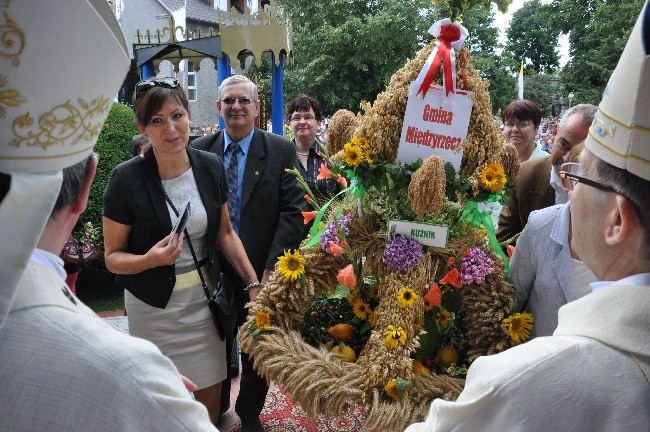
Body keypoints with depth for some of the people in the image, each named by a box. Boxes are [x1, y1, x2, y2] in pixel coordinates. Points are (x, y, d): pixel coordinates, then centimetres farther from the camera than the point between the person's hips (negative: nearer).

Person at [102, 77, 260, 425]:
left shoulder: (211, 168, -4)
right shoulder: (127, 179, -15)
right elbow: (113, 257, -8)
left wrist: (254, 283, 2)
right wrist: (151, 259, -27)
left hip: (205, 300, 3)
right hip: (154, 308, -3)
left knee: (211, 397, 13)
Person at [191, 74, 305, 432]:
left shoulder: (282, 151, -6)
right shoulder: (200, 150, 0)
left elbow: (293, 211, -11)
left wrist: (273, 266, -18)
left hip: (262, 272, -1)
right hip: (212, 272, 1)